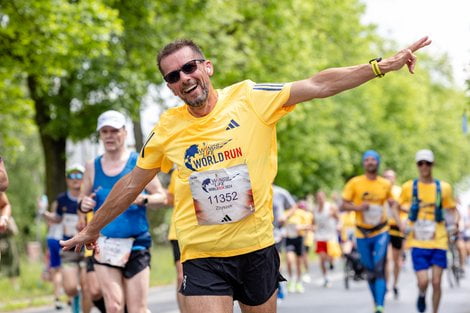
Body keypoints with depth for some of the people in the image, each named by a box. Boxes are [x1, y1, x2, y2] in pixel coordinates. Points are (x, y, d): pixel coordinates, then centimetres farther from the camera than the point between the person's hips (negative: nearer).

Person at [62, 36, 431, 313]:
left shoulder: (250, 98, -6)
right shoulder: (166, 129, -1)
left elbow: (318, 85, -12)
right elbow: (132, 184, 12)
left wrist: (382, 65, -21)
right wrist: (92, 229, 19)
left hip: (257, 248, 1)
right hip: (202, 256, -1)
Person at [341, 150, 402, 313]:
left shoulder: (386, 184, 2)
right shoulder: (354, 183, -3)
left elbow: (392, 204, 15)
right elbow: (344, 205, -2)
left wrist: (400, 223, 0)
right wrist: (358, 207, -19)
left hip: (380, 232, -1)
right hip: (362, 233, 1)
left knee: (379, 269, -15)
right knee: (370, 272, 9)